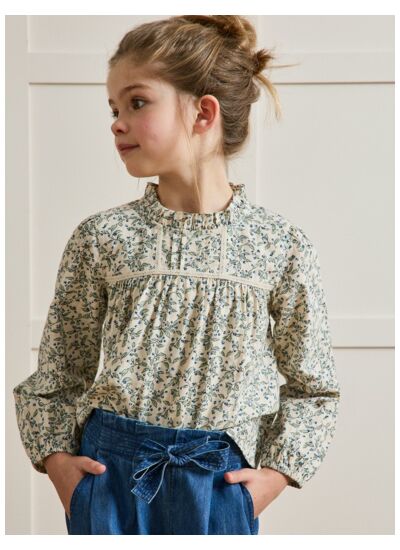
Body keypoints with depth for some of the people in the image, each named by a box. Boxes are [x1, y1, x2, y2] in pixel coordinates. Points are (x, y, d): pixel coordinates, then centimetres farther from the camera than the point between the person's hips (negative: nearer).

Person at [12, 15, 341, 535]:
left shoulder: (283, 245, -4)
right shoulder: (101, 238, -2)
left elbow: (313, 384, 5)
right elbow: (60, 368, 7)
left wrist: (277, 472, -3)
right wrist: (54, 456, -3)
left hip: (218, 474, 0)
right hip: (110, 467, 1)